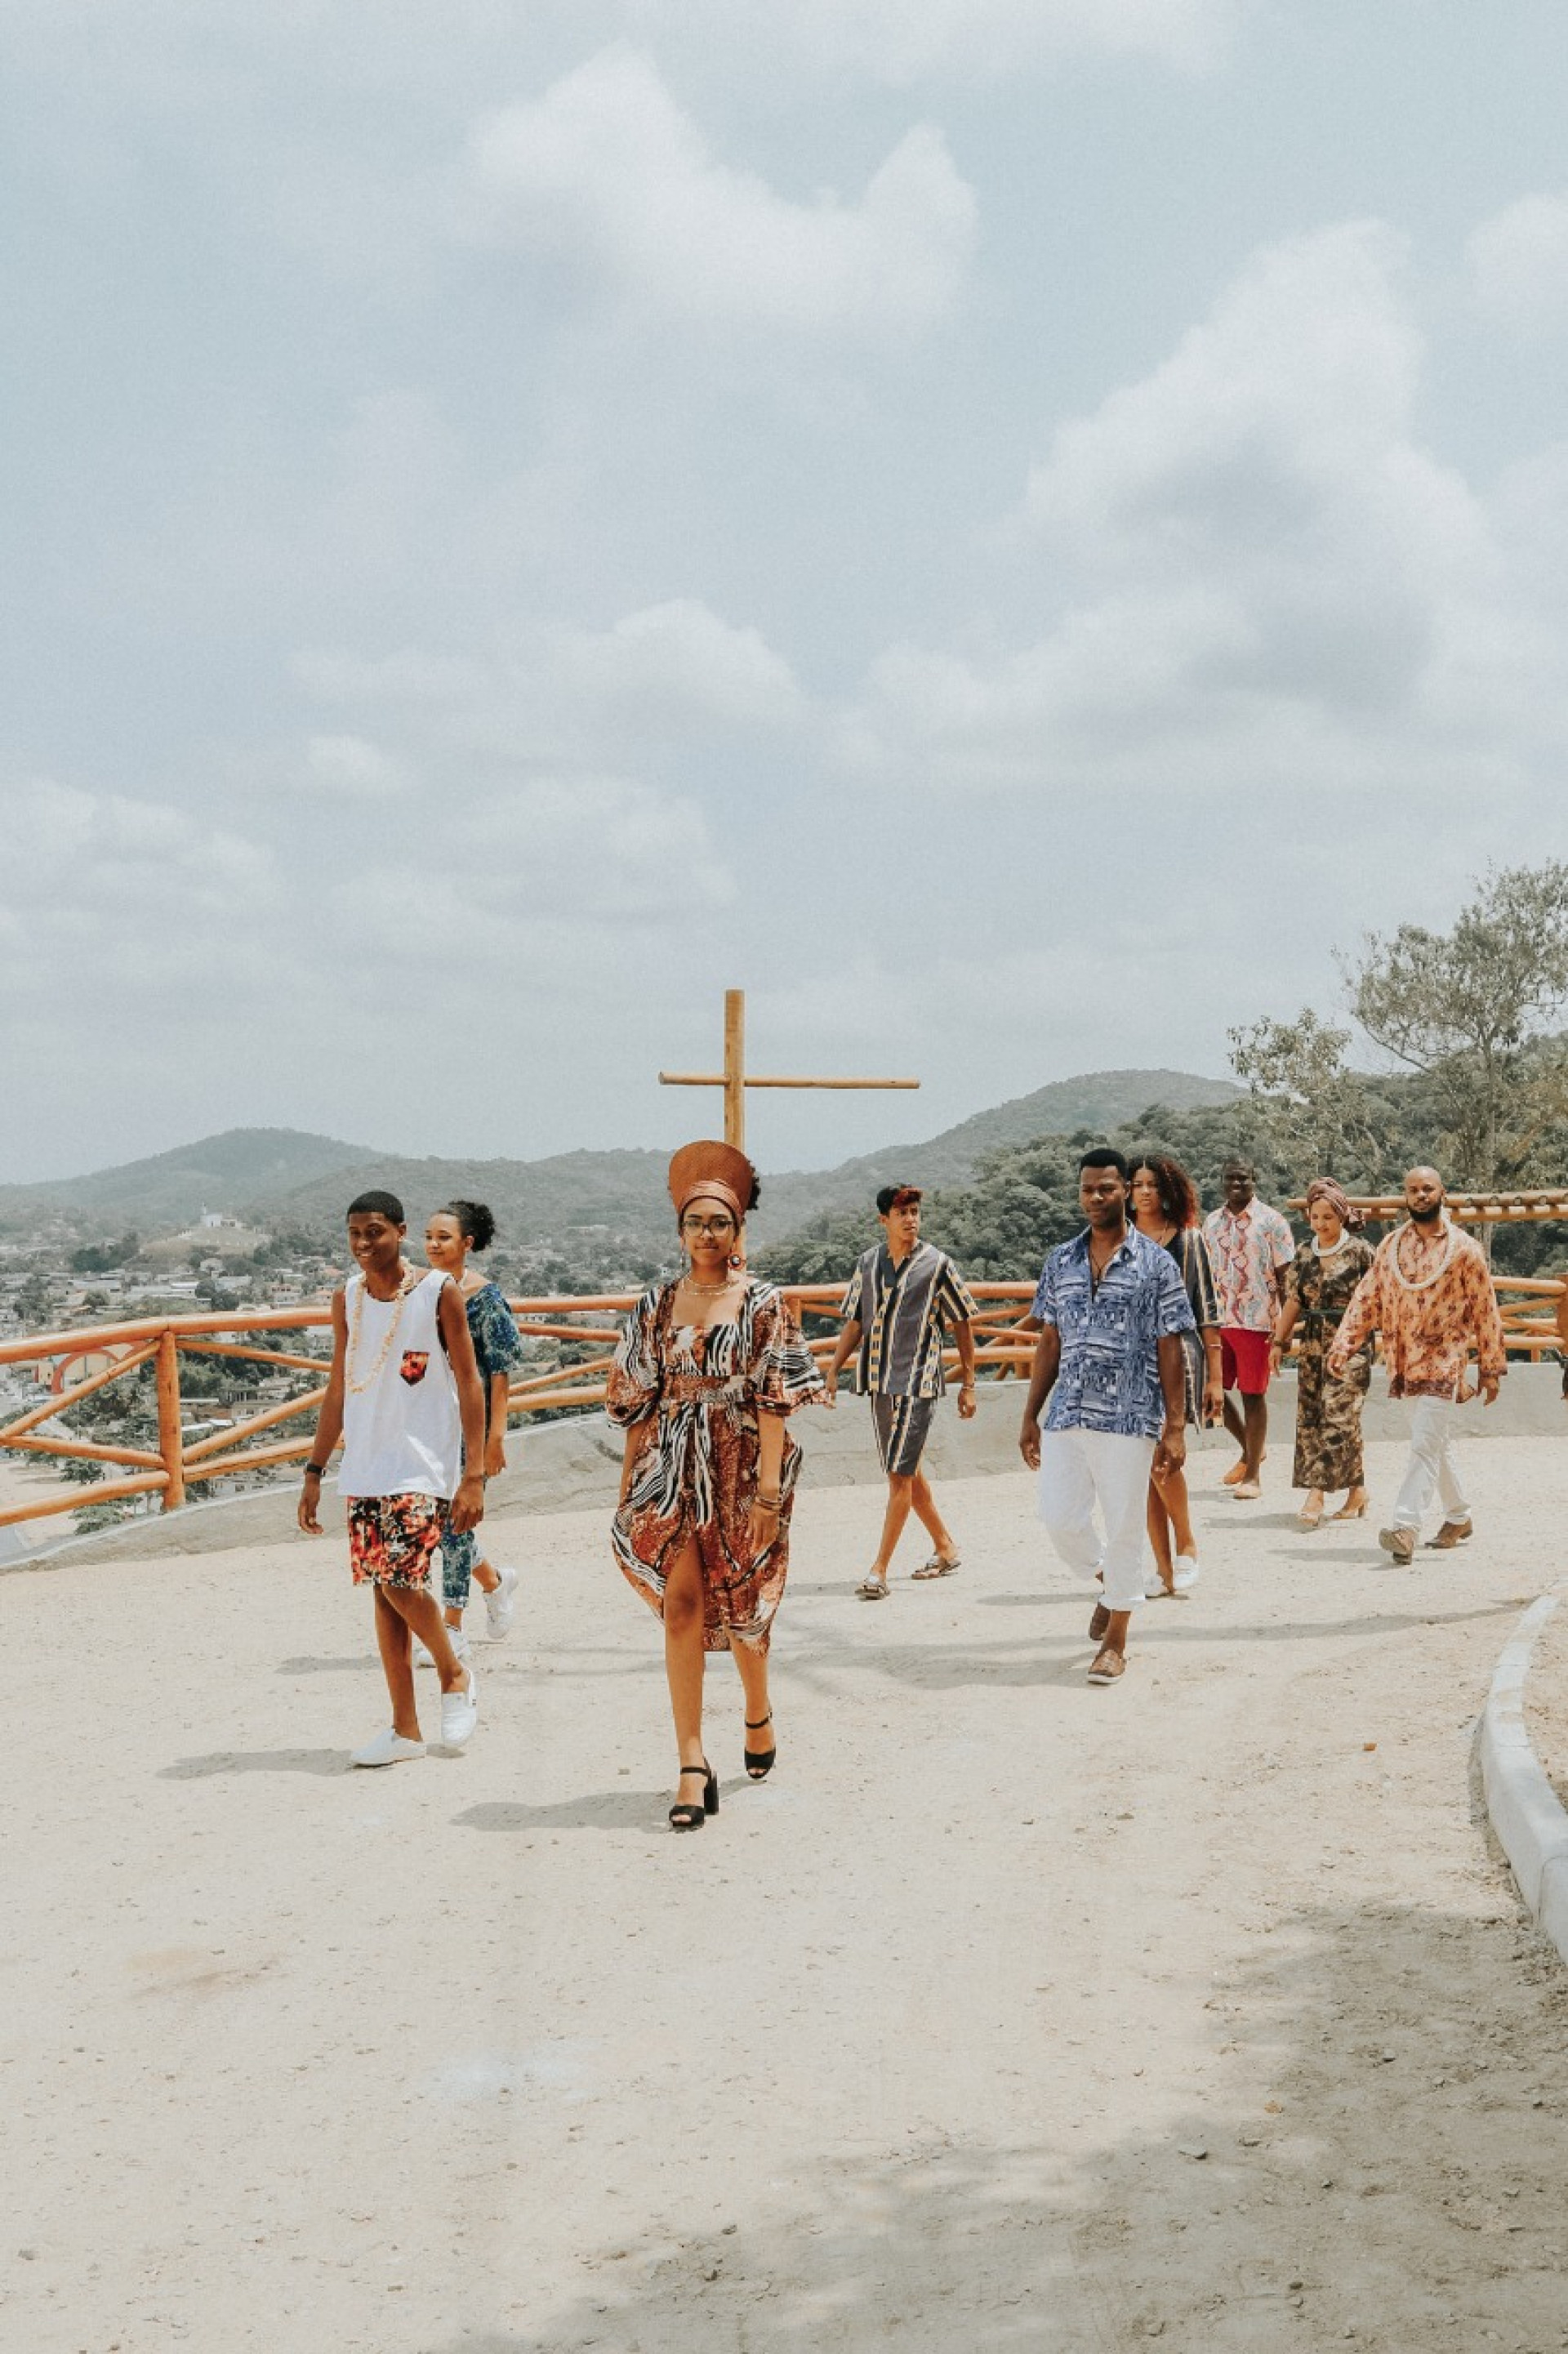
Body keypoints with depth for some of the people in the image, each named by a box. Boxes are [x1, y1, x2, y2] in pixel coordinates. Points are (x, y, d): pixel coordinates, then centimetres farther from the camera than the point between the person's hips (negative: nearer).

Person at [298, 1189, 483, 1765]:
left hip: (423, 1464, -5)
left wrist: (473, 1476, -12)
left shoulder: (437, 1292, -7)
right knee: (382, 1589, 6)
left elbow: (469, 1386, -7)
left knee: (401, 1581, -16)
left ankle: (456, 1675, 12)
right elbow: (338, 1389, 15)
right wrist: (314, 1472, 12)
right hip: (365, 1468, 5)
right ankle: (405, 1729, 15)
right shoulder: (346, 1300, 7)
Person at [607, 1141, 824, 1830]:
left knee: (741, 1606, 12)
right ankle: (693, 1767, -7)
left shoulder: (764, 1303, -3)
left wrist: (768, 1489, -14)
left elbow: (774, 1402, -8)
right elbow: (638, 1403, 8)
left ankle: (758, 1713, 41)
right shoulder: (656, 1305, 5)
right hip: (672, 1474, 1)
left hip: (742, 1473, -1)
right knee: (681, 1604, -8)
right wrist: (629, 1487, 7)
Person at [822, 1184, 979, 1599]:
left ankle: (879, 1570, -9)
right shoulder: (869, 1263, 9)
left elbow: (962, 1324, 2)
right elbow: (856, 1321, 15)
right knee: (905, 1472, 13)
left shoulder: (937, 1264, -2)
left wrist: (968, 1384, 0)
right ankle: (945, 1549, 29)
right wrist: (834, 1368, 6)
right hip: (879, 1381, 5)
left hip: (917, 1382, -5)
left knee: (900, 1475, -9)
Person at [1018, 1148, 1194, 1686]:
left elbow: (1171, 1352, -3)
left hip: (1129, 1418, -4)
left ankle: (1115, 1641, 16)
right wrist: (1030, 1417, 10)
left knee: (1123, 1529, 2)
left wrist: (1175, 1428, -7)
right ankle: (1110, 1581, 33)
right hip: (1066, 1415, 4)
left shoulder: (1155, 1263, -1)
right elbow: (1049, 1344, 13)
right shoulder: (1061, 1261, 10)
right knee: (1061, 1519, 2)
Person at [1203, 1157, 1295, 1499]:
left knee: (1253, 1394, 1)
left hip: (1256, 1321, -5)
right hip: (1217, 1320, 5)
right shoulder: (1212, 1222, 11)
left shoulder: (1271, 1221, -3)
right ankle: (1249, 1450, 28)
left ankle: (1253, 1475, 9)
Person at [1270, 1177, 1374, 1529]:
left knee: (1337, 1415, -12)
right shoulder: (1304, 1256, 10)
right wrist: (1279, 1342, 13)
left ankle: (1318, 1494, -14)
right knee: (1310, 1417, 3)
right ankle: (1357, 1490, 13)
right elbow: (1293, 1301, 15)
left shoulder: (1360, 1251, -4)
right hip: (1312, 1345, 5)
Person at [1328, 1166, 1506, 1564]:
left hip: (1445, 1362, -5)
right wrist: (1343, 1345, -5)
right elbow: (1366, 1298, 5)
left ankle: (1404, 1530, -21)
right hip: (1406, 1363, 5)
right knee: (1438, 1445, 16)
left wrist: (1491, 1368, 0)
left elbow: (1485, 1311, 0)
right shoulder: (1391, 1245, 7)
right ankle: (1458, 1517, 31)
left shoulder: (1464, 1248, -4)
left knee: (1425, 1445, -13)